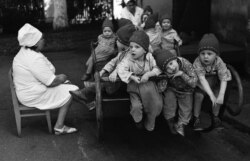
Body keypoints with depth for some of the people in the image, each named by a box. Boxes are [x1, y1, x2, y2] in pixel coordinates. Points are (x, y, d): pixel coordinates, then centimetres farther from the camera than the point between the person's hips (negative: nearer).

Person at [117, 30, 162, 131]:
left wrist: (148, 74, -25)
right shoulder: (128, 60, -13)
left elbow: (157, 68, -7)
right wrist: (132, 77, -39)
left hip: (148, 85, 2)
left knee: (157, 104, -14)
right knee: (136, 106, -24)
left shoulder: (149, 57, -6)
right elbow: (121, 69, -27)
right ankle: (138, 120, 12)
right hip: (135, 87, -2)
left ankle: (149, 124, 14)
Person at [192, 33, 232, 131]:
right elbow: (202, 79, -40)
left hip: (214, 83, 2)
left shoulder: (219, 62, -27)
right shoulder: (197, 63, -32)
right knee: (199, 95, -20)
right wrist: (211, 95, -48)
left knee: (218, 94, -14)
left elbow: (224, 79, -29)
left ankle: (215, 117, 11)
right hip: (200, 84, -2)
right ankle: (196, 118, 1)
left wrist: (221, 96, -41)